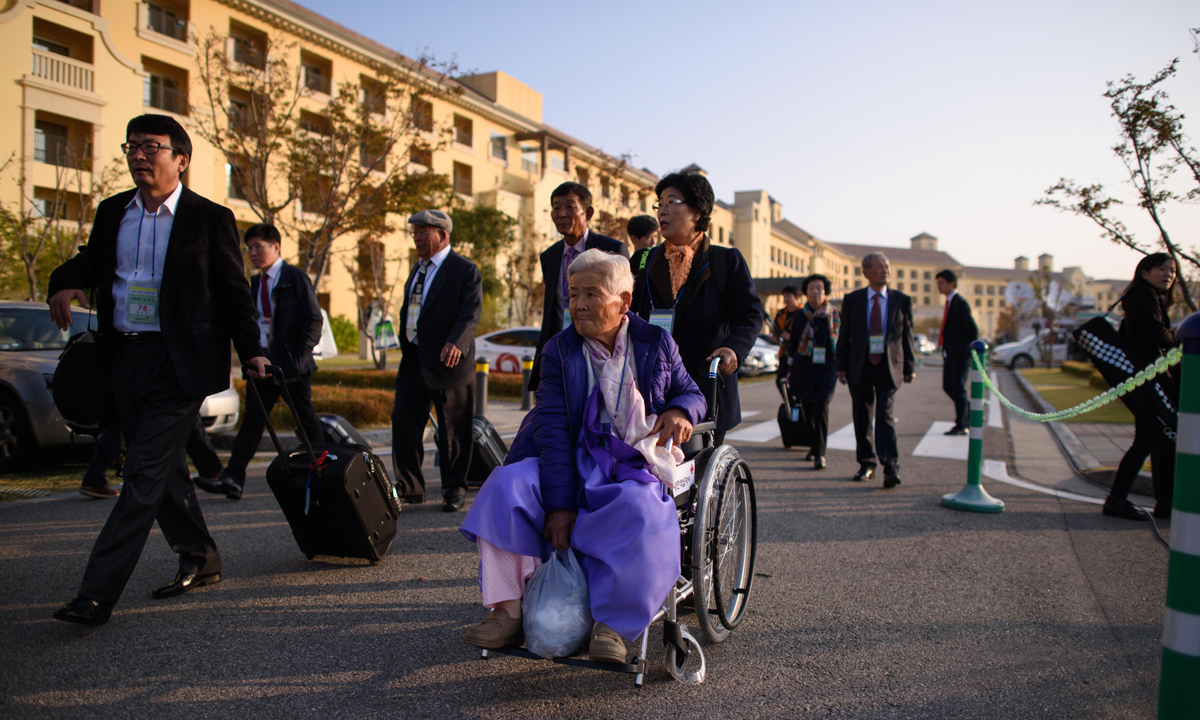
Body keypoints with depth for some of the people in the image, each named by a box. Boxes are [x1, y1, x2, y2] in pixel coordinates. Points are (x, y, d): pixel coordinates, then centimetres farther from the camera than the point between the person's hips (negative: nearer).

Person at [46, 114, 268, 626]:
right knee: (162, 468, 14)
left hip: (178, 363, -6)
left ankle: (97, 593, -5)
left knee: (145, 474, -8)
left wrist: (251, 352, -3)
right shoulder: (112, 212, 12)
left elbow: (233, 291, -1)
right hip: (125, 358, 7)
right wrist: (64, 284, 3)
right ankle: (200, 560, 30)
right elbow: (91, 261, 25)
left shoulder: (210, 219, -4)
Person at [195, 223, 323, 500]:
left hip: (291, 364, -6)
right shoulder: (255, 283, 15)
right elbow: (250, 322, 19)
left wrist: (299, 358, -15)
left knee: (306, 421, 4)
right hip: (262, 363, 6)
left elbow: (314, 319, -9)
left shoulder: (296, 278, -5)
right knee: (252, 420, 0)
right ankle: (232, 478, -3)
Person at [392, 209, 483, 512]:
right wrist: (405, 348, 15)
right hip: (413, 361, 7)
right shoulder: (418, 268, 18)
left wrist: (456, 343, -34)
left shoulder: (466, 271, -7)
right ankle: (409, 488, 18)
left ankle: (455, 489, 18)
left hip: (448, 362, -7)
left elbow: (470, 314, -18)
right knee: (403, 422, 6)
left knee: (453, 430, 3)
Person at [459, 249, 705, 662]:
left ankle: (611, 624, -23)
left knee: (639, 512, -36)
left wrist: (681, 412, -10)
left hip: (634, 465, -1)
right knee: (507, 484, -26)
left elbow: (691, 392, 19)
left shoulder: (656, 345, 8)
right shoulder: (560, 350, 5)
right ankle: (507, 612, -19)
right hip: (572, 464, 2)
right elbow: (553, 428, -6)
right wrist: (559, 503, -18)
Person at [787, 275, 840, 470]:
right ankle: (813, 447, 24)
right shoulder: (800, 315, 7)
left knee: (821, 408, -13)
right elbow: (793, 342, 14)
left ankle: (819, 454, -9)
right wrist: (791, 368, 13)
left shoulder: (836, 315, 4)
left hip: (826, 368, -2)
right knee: (807, 409, 6)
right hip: (804, 367, 2)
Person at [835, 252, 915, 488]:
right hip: (860, 367, 1)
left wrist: (909, 367, 5)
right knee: (862, 418, 7)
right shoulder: (852, 299, 4)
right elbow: (844, 336, 5)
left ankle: (891, 468, -12)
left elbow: (907, 336, 8)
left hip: (889, 367, -1)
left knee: (885, 416, -11)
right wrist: (841, 367, -1)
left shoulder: (902, 300, 5)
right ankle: (866, 464, 20)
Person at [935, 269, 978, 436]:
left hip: (961, 354, -9)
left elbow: (973, 328, -13)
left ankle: (960, 425, 6)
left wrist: (972, 351, -6)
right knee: (948, 387, 11)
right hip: (949, 354, 9)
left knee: (958, 389, -3)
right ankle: (971, 413, 26)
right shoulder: (950, 302, 15)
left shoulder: (960, 303, -13)